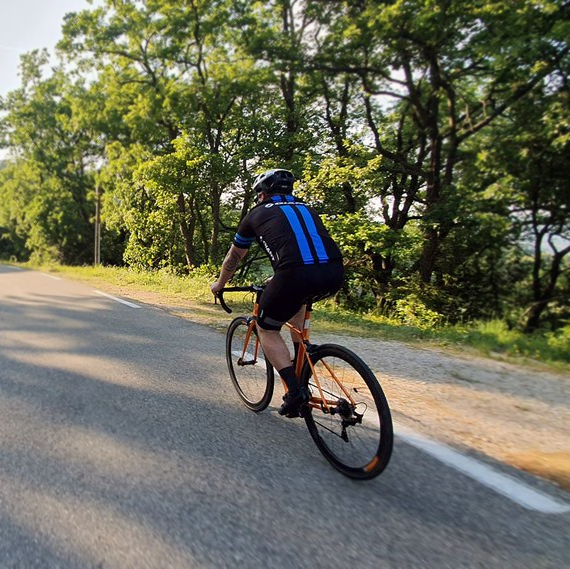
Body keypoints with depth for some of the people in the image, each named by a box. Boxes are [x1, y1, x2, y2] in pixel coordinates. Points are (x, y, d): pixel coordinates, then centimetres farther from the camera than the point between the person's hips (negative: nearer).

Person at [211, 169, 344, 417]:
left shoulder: (257, 214, 21)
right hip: (334, 274, 5)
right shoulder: (306, 209, 32)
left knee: (267, 329, 19)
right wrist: (278, 279, 61)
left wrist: (219, 284, 51)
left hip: (296, 275, -5)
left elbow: (234, 257, 34)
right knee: (297, 298, 38)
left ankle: (295, 390, 5)